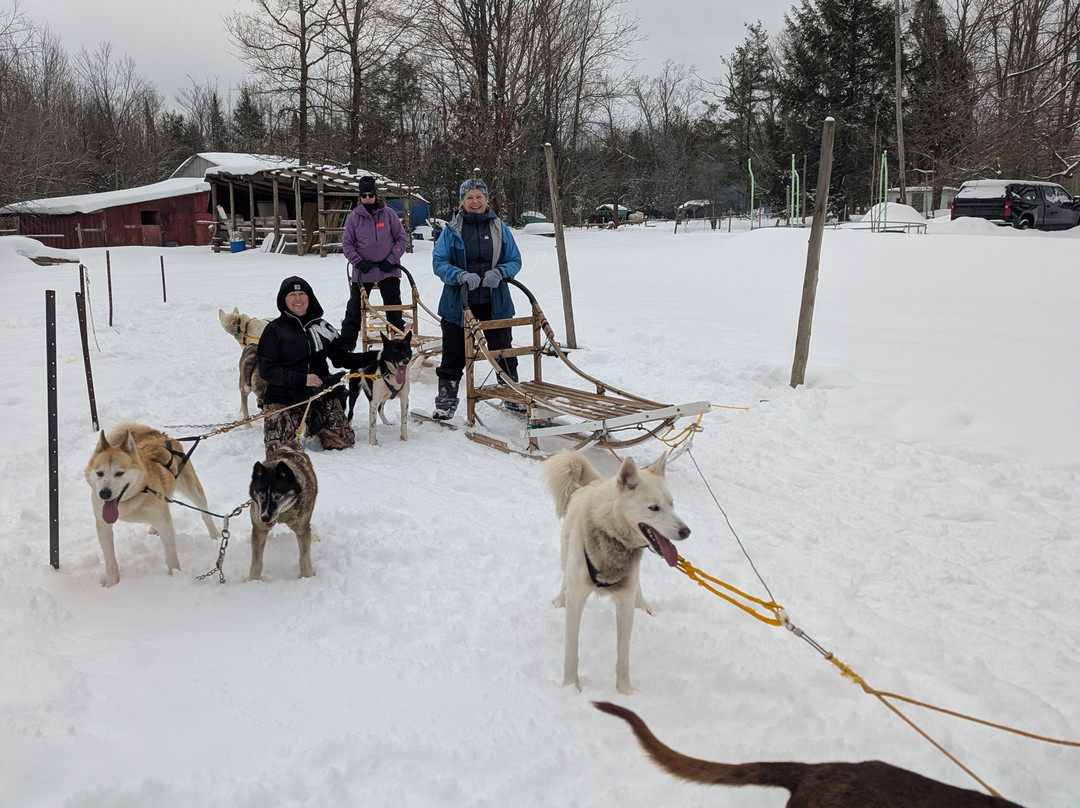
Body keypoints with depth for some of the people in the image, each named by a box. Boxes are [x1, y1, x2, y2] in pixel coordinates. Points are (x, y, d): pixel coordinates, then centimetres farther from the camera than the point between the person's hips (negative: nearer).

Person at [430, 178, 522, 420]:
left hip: (494, 302, 1)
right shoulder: (452, 230, -1)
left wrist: (499, 272, -16)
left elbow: (515, 261, 6)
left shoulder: (500, 228, 4)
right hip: (458, 303, -1)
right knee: (454, 355, 5)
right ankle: (446, 402, 16)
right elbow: (439, 262, -6)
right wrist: (461, 275, -25)